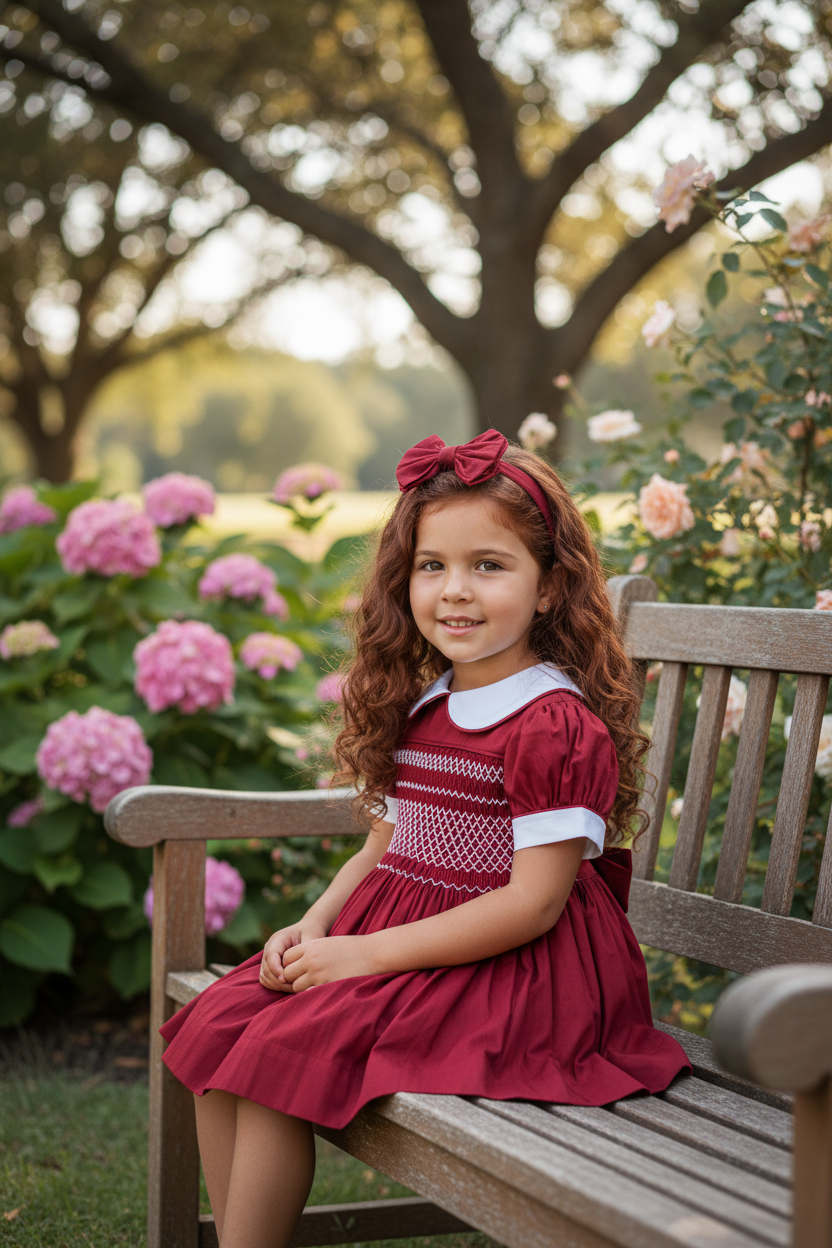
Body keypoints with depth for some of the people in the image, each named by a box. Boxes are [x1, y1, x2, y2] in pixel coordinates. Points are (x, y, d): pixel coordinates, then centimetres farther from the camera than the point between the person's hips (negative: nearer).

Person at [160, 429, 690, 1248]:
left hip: (507, 970, -8)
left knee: (283, 1055, -19)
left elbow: (532, 904, -20)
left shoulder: (559, 727, -17)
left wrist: (367, 953, -19)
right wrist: (312, 926, -4)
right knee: (216, 1030, -3)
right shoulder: (417, 707, 10)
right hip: (387, 937, 9)